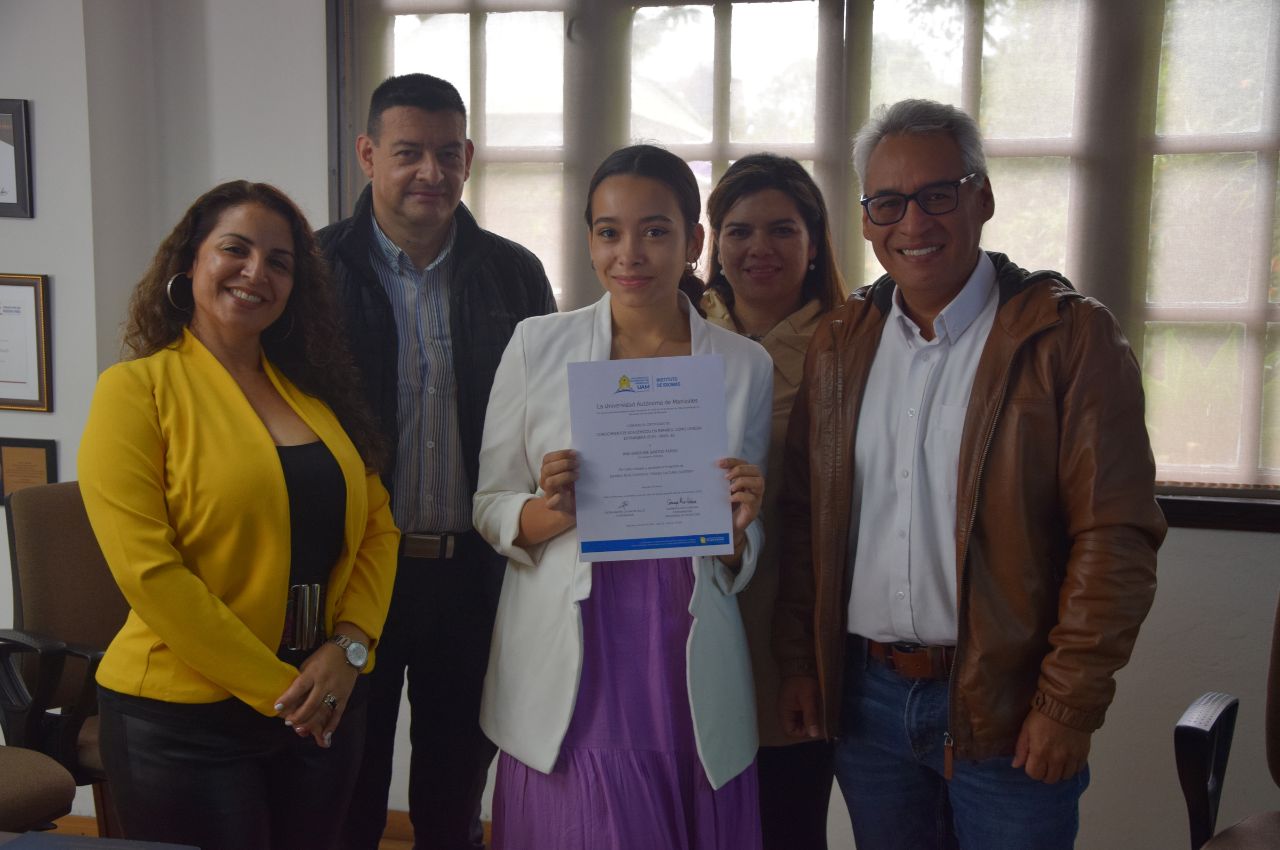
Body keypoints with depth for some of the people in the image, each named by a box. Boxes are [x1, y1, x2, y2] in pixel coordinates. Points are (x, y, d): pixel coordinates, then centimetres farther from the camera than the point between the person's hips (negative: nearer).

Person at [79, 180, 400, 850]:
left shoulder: (317, 390, 8)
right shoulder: (136, 389, -9)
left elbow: (376, 525, 6)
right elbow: (148, 572, -16)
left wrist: (349, 648, -9)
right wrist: (276, 688, -15)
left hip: (325, 710, 5)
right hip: (184, 721, -5)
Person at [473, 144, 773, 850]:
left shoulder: (744, 365, 3)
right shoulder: (537, 345, 0)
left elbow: (740, 565, 11)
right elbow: (489, 510, 5)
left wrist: (737, 525, -11)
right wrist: (553, 511, -15)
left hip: (687, 675, 1)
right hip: (569, 675, -1)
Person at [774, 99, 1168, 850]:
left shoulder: (1072, 336, -9)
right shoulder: (841, 342, 6)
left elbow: (1115, 534, -12)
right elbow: (804, 515, 8)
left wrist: (1069, 703, -13)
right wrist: (800, 662, 5)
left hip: (1003, 707, -4)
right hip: (864, 696, 4)